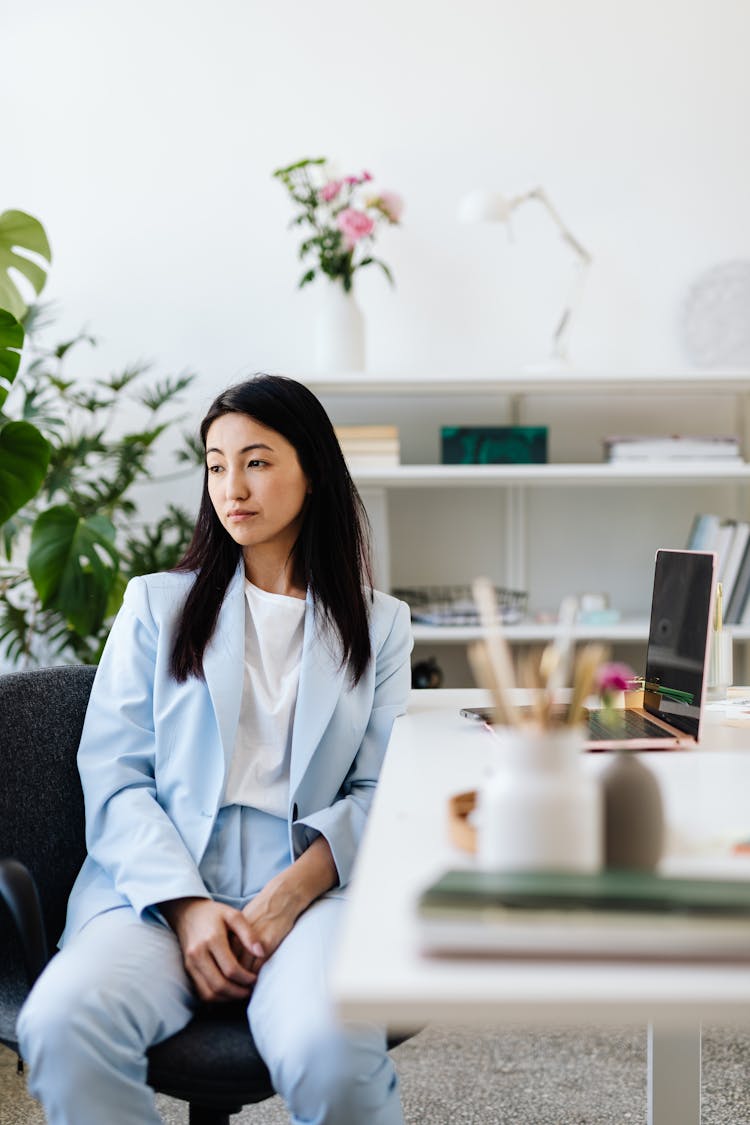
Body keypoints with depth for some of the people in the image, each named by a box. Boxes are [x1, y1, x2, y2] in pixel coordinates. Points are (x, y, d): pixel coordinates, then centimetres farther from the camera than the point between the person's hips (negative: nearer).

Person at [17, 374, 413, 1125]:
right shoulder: (157, 605, 16)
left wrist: (291, 894, -11)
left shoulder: (378, 625, 17)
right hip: (158, 886, 1)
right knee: (62, 1023, -32)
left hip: (312, 887, 0)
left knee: (328, 1049, -34)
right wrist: (187, 905, -11)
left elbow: (379, 791, 9)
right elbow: (113, 775, 6)